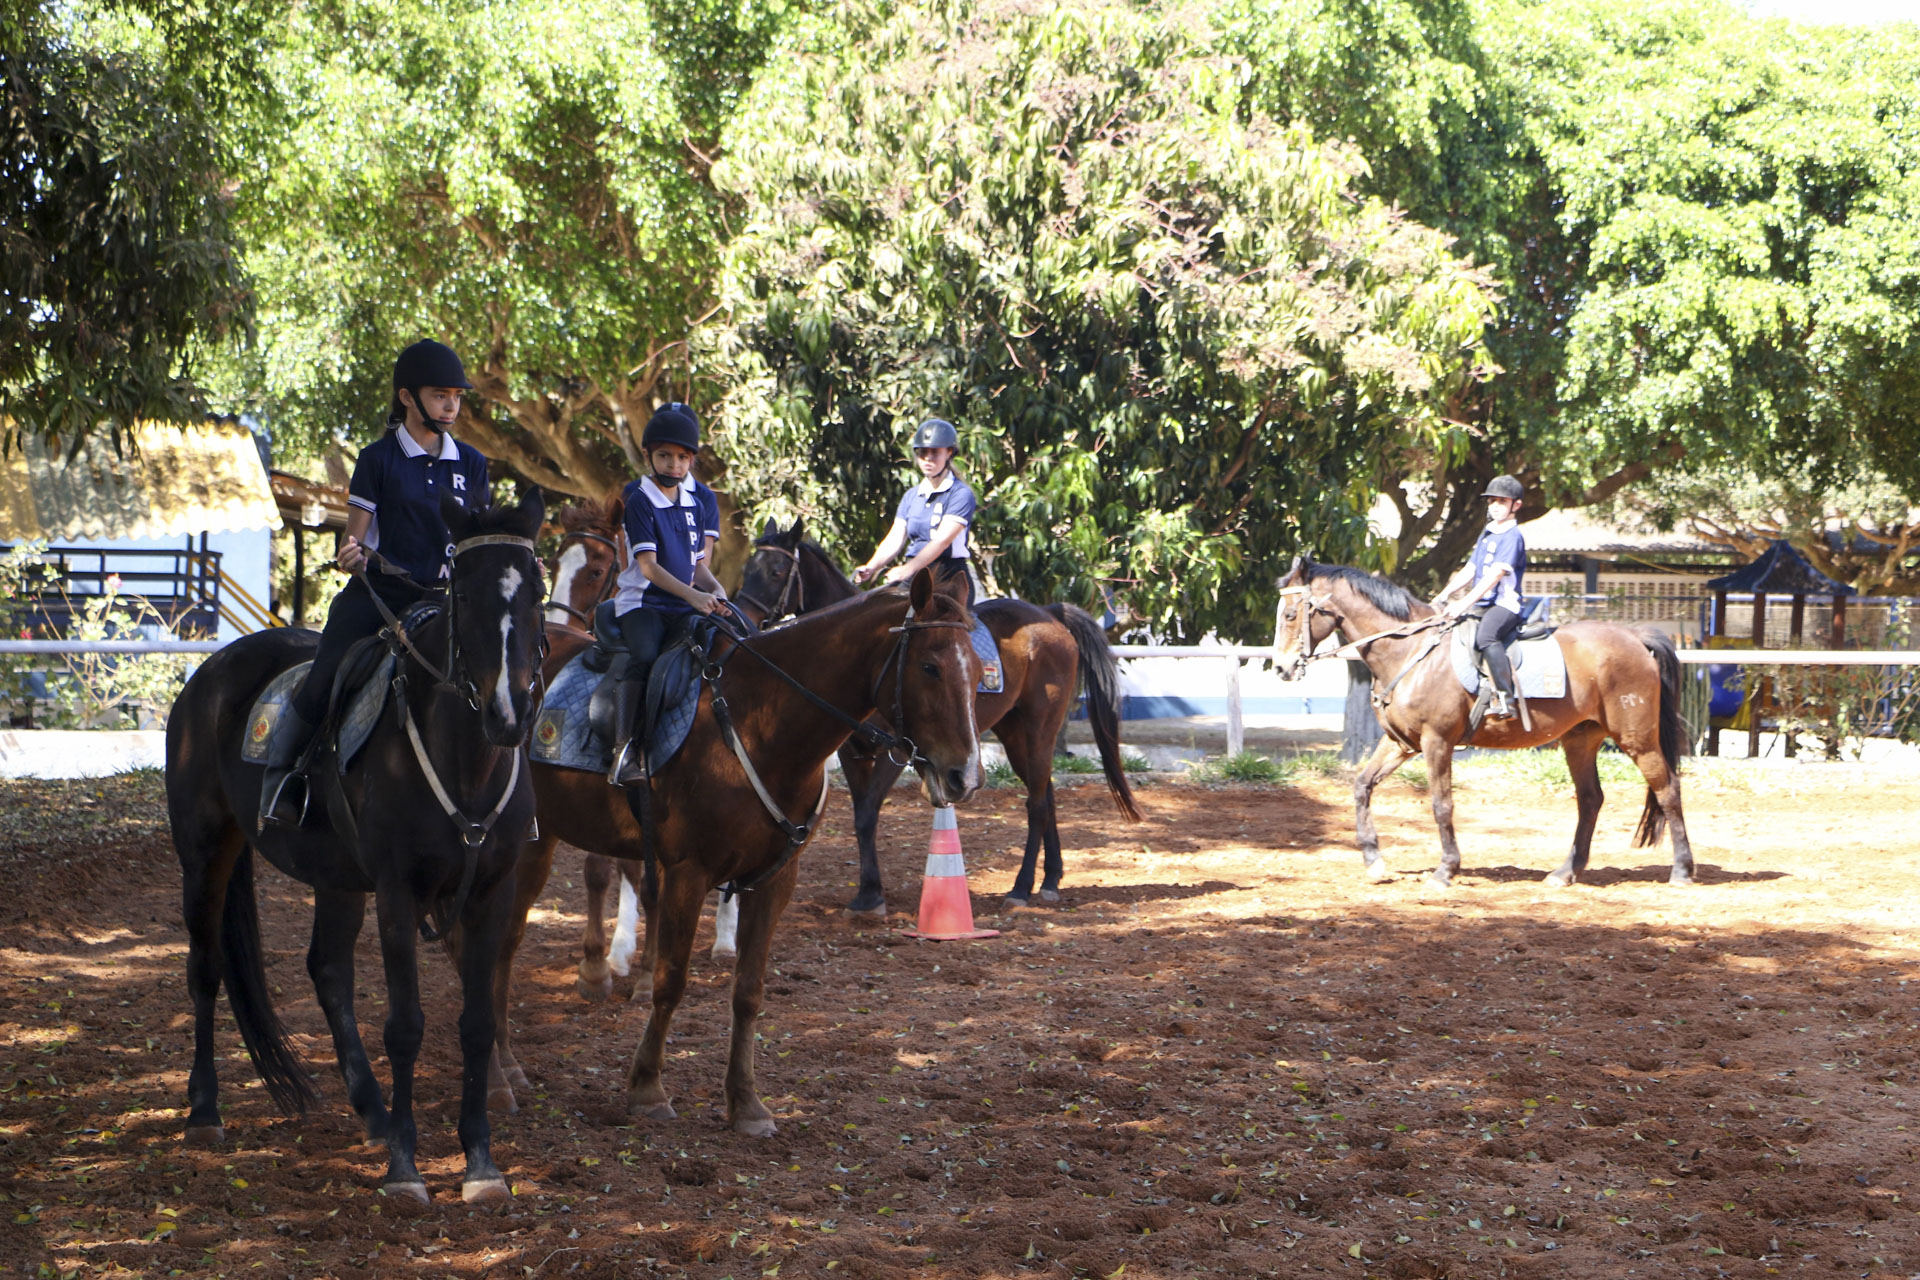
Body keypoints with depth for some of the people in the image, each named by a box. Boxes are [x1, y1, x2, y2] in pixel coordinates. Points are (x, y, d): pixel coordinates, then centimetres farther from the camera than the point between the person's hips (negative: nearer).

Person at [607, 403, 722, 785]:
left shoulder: (703, 501, 11)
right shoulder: (639, 501, -4)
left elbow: (700, 563, 11)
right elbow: (648, 566, -12)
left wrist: (714, 589, -12)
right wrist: (692, 595, -25)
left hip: (685, 609, 4)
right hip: (641, 602, -4)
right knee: (644, 658, -32)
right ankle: (625, 749, -27)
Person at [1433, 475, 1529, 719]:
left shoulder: (1512, 537, -8)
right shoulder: (1486, 536, 21)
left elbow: (1495, 575, -18)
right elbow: (1469, 571, 20)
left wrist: (1465, 603, -25)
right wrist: (1443, 595, 5)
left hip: (1505, 604, -10)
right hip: (1482, 605, 10)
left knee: (1486, 635, -37)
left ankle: (1505, 699, -42)